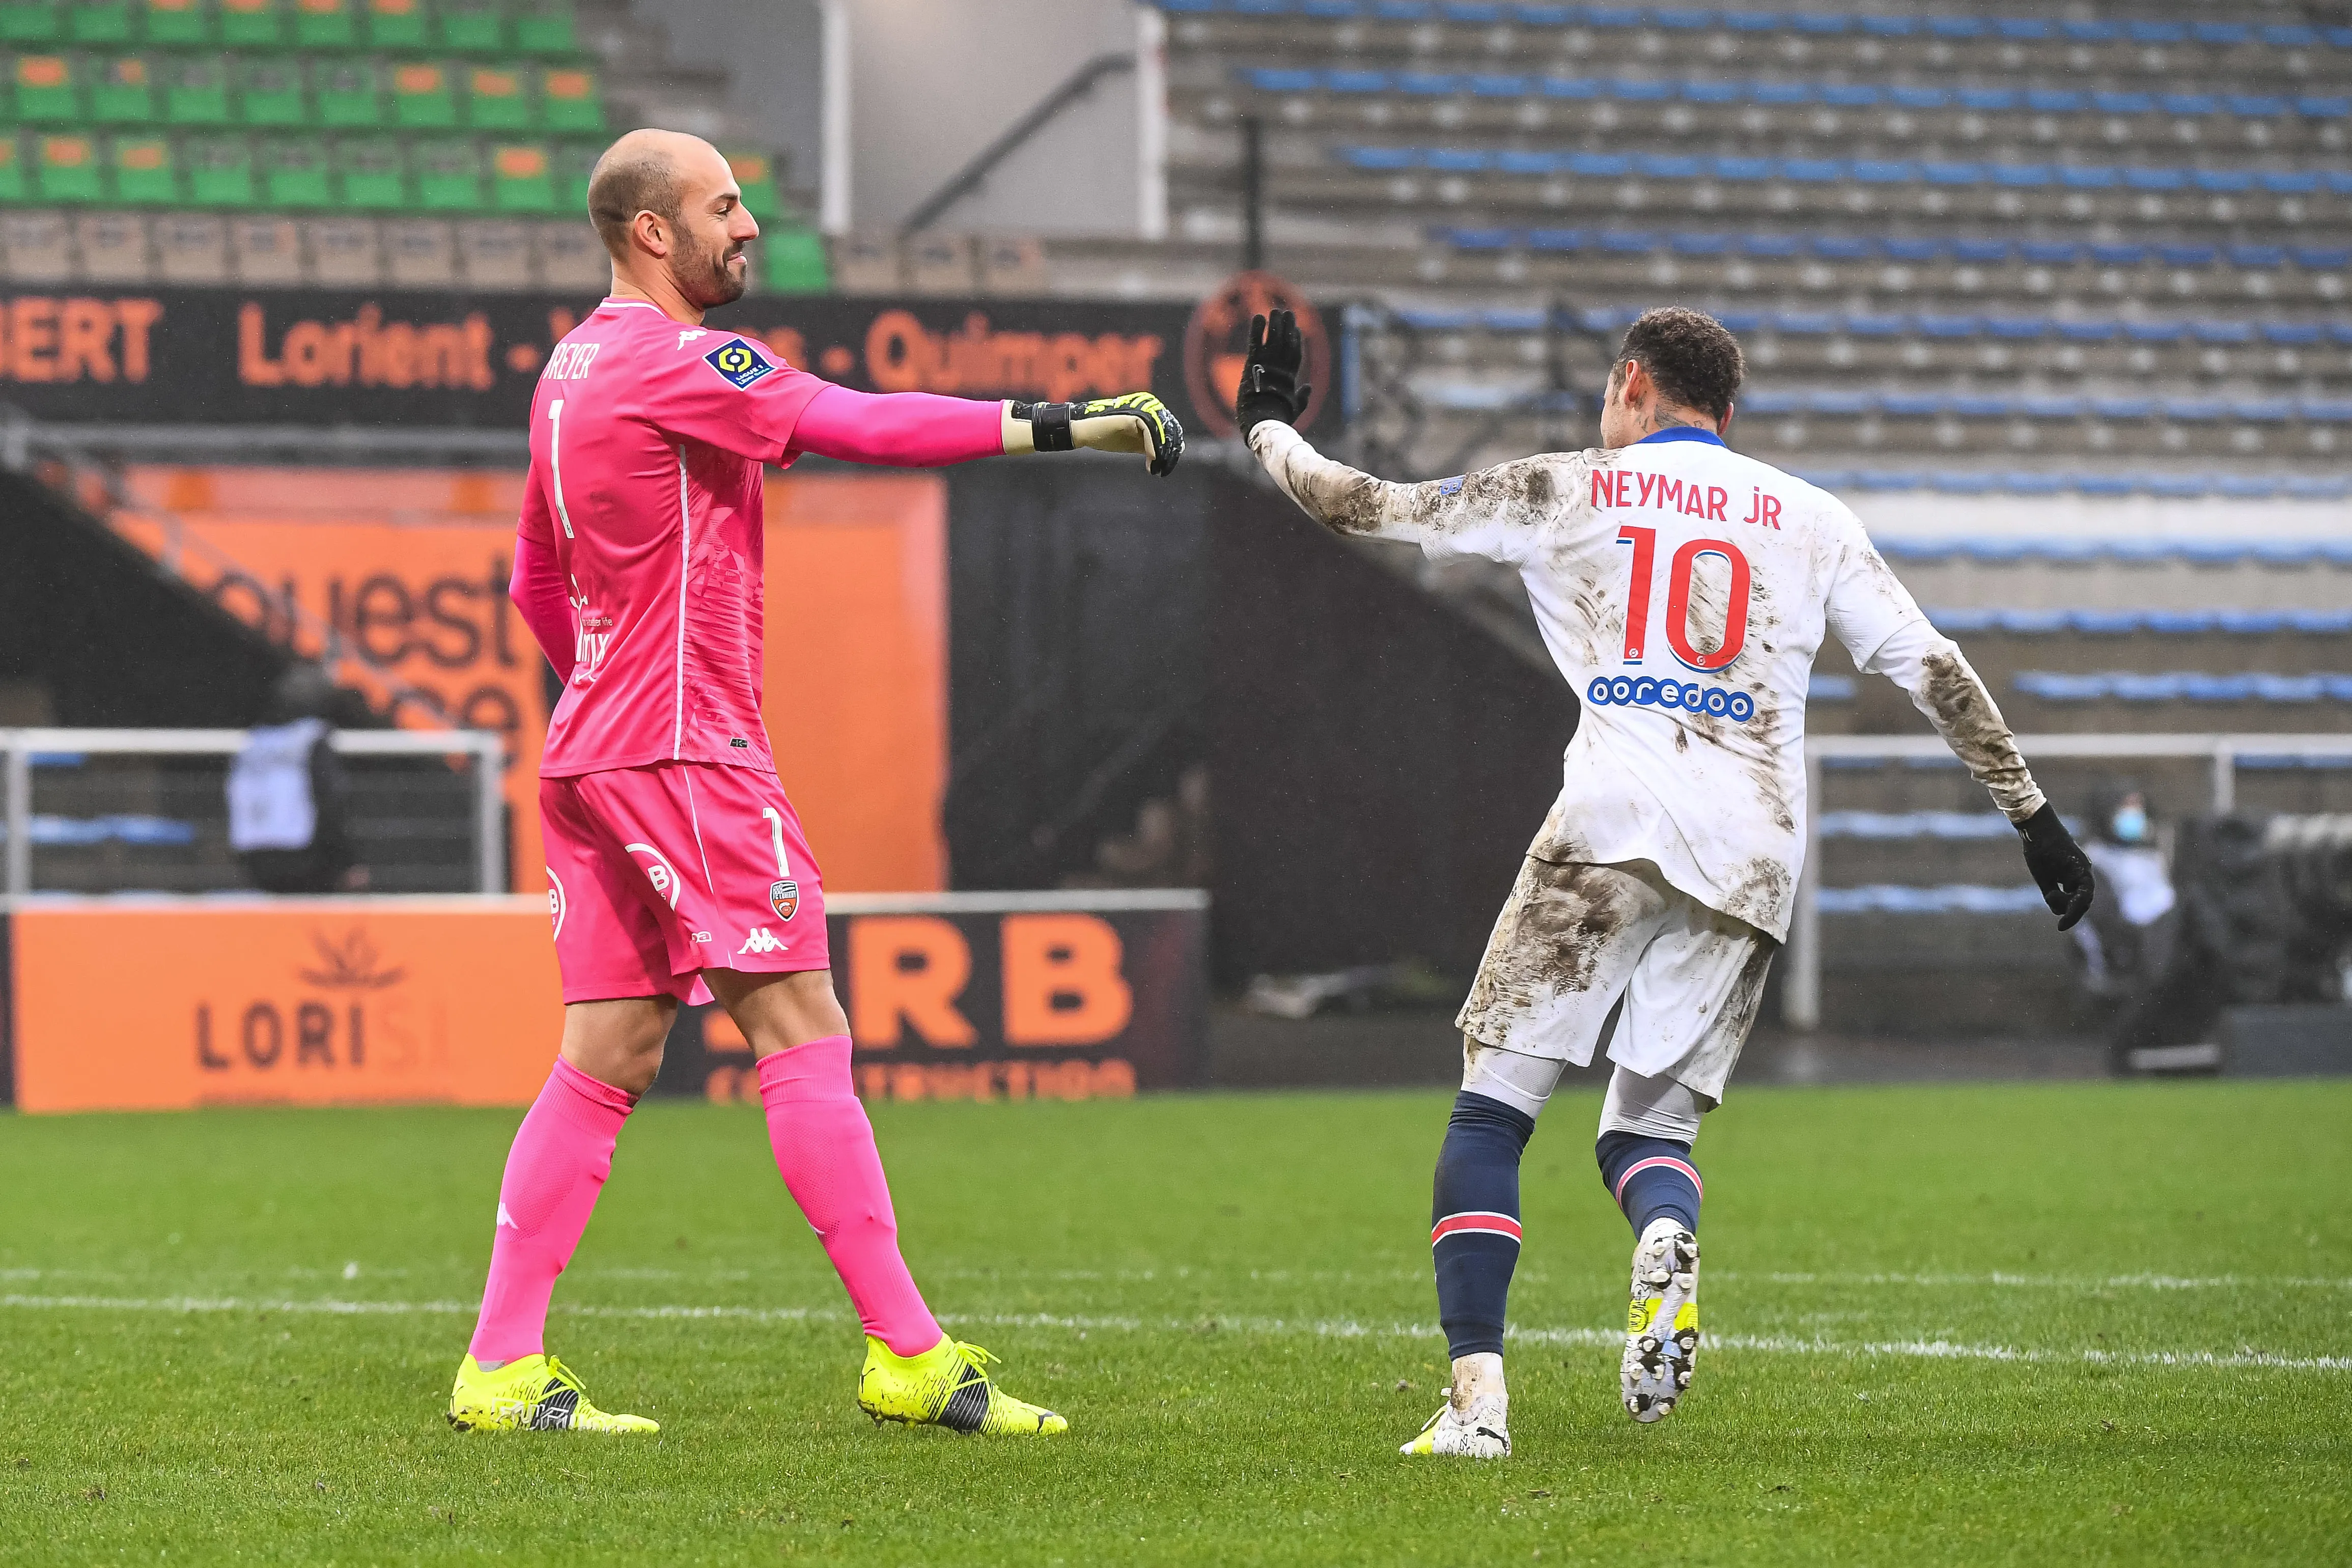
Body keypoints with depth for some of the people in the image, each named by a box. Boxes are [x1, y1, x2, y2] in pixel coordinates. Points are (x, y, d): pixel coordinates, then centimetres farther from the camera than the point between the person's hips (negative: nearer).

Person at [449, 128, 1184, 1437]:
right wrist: (1061, 427, -19)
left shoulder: (577, 368, 18)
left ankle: (504, 1367, 3)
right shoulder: (674, 363, -12)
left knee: (610, 1059, 7)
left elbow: (538, 584, 25)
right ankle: (909, 1355, -7)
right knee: (806, 1039, -7)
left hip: (596, 746, 9)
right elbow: (862, 428, -20)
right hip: (689, 751, -9)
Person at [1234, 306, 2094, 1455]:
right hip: (1754, 861, 3)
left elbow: (1364, 509, 17)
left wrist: (1268, 429, 35)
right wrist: (2035, 818, 19)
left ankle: (1478, 1395, -14)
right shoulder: (1813, 521, 19)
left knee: (1490, 1112, 2)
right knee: (1650, 1123, 13)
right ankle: (1666, 1237, -25)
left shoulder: (1562, 493, 12)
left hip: (1614, 830, -3)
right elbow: (1937, 674, 15)